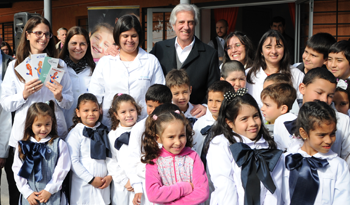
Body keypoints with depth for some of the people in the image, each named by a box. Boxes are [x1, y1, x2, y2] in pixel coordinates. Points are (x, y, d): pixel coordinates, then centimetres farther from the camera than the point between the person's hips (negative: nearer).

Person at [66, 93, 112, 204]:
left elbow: (109, 156, 9)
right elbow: (73, 161, -11)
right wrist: (91, 179, -13)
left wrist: (110, 176, -3)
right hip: (83, 185, -4)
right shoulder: (75, 133, -7)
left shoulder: (104, 131, 9)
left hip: (103, 184, 4)